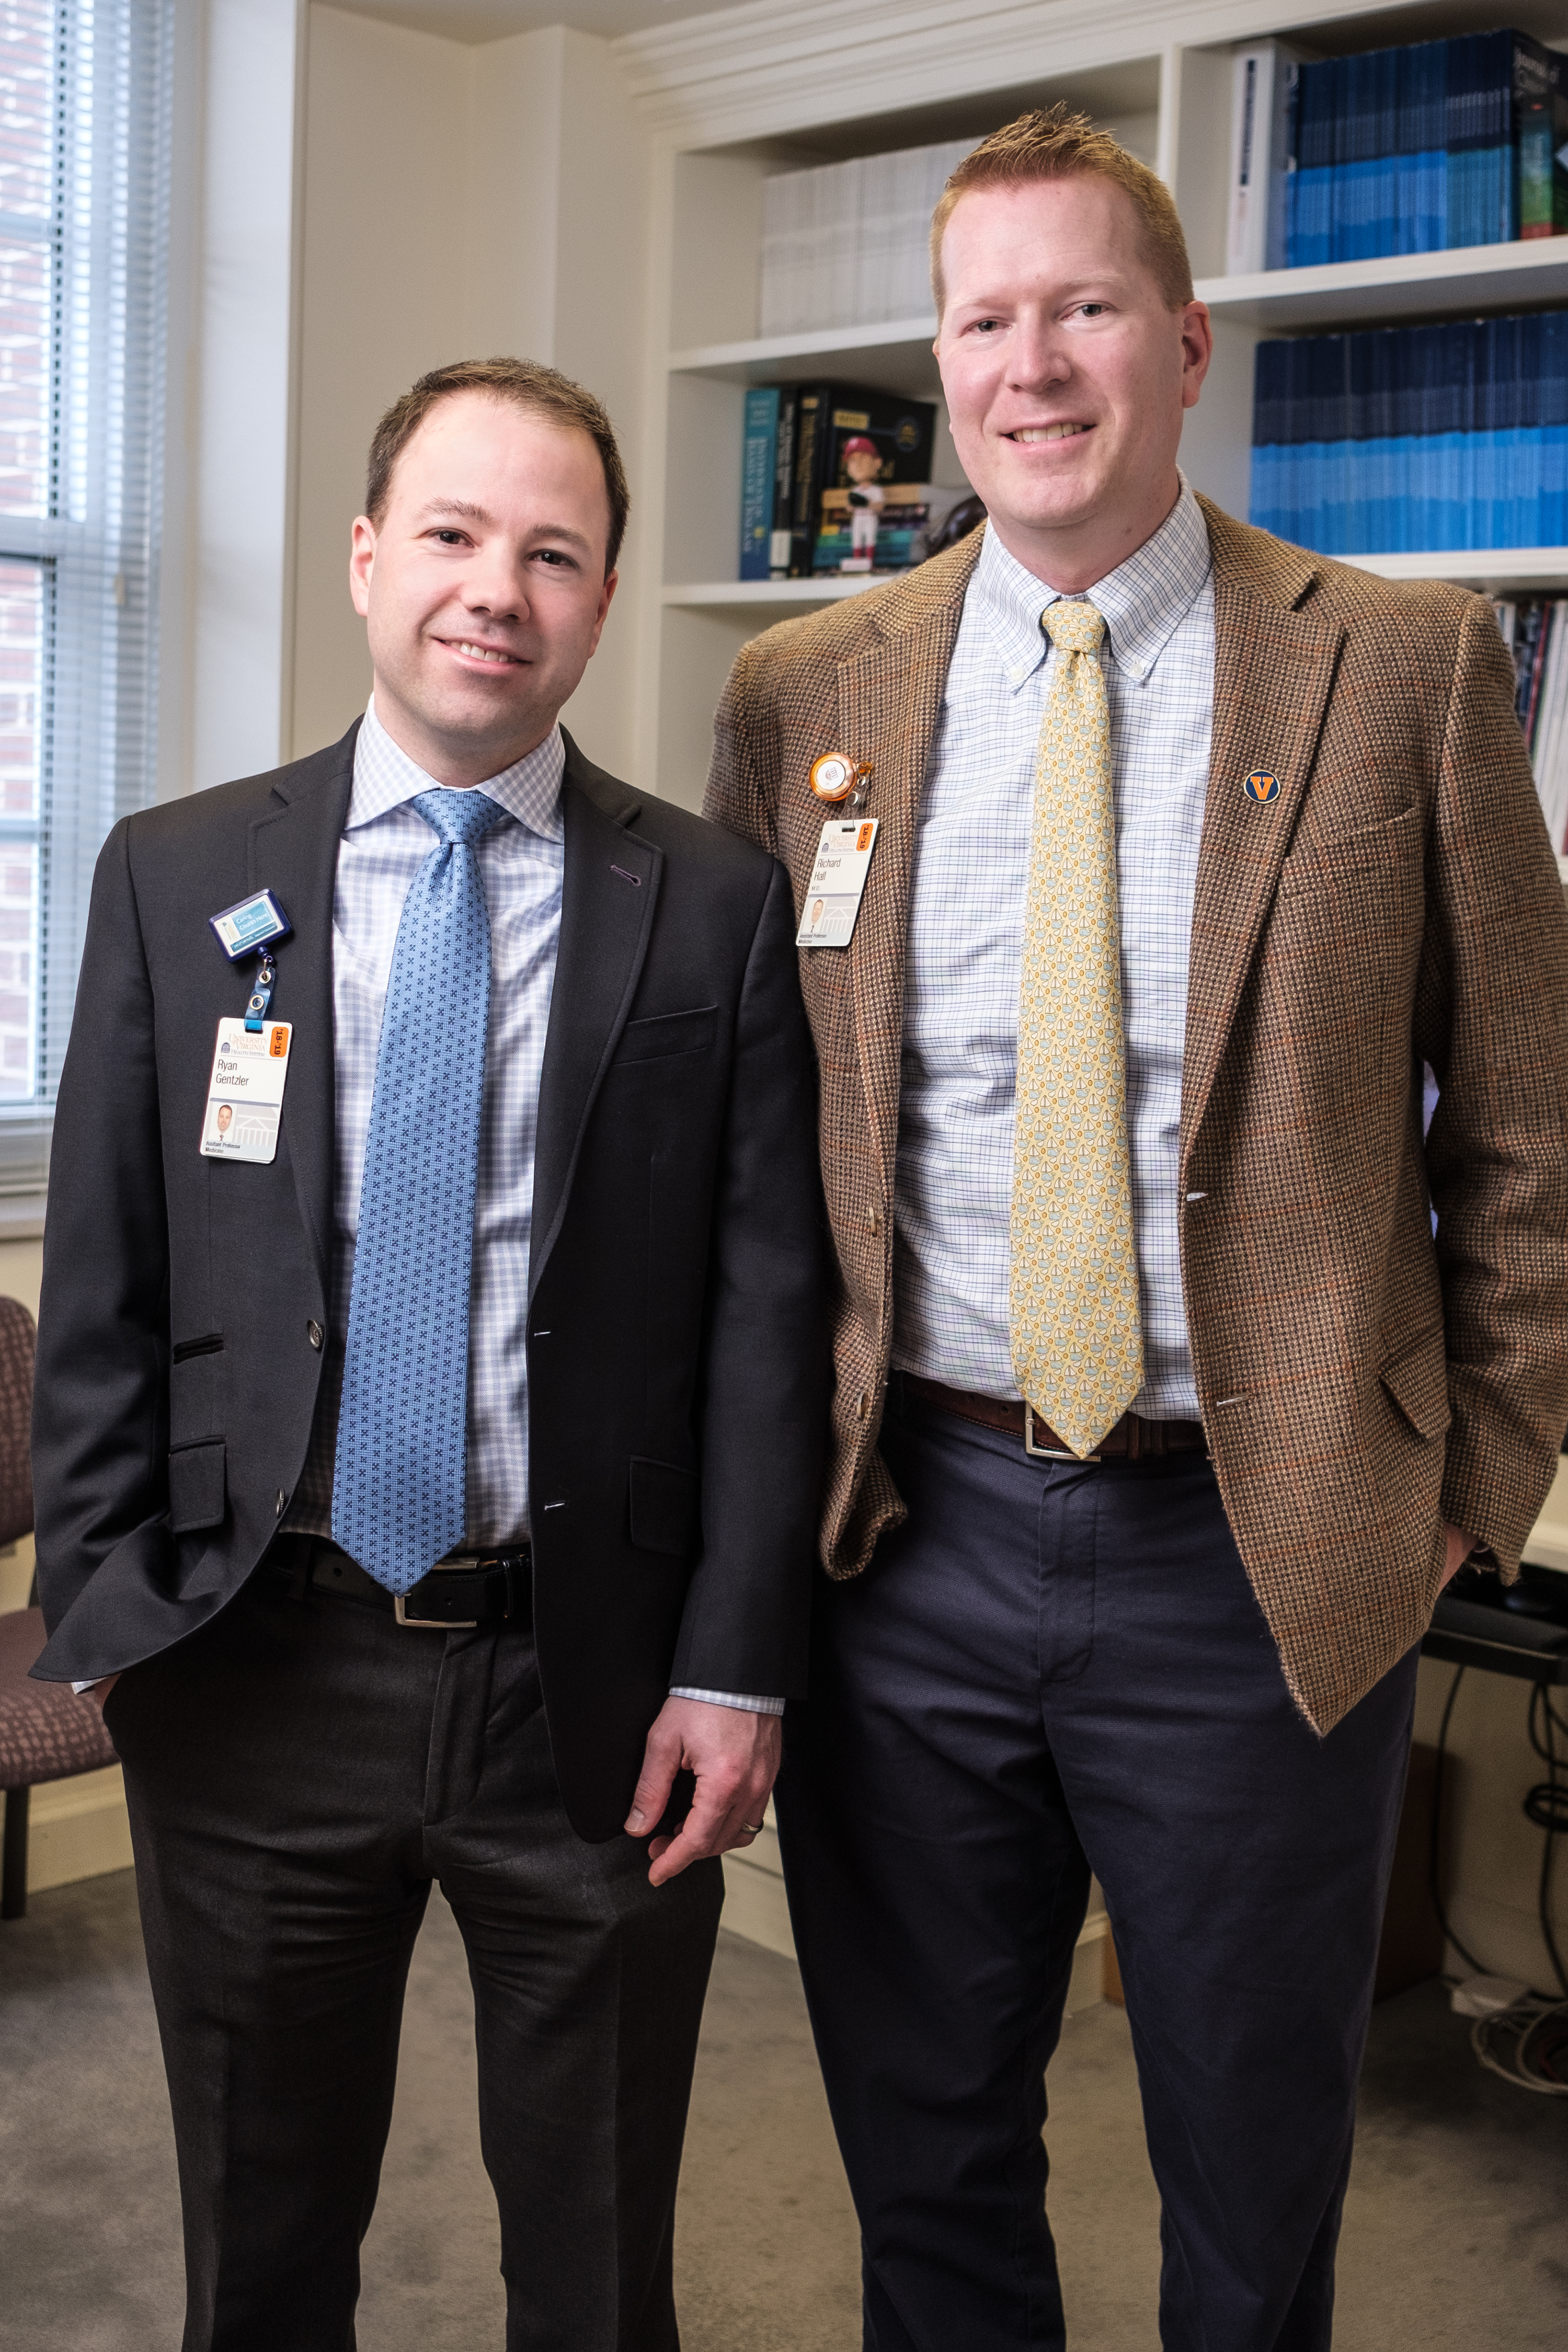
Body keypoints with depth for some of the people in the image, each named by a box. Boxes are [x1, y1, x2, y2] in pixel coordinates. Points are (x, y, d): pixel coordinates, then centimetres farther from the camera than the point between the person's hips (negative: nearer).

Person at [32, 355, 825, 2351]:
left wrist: (737, 1666, -7)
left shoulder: (719, 908, -1)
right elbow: (99, 1286, 2)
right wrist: (100, 1614, -3)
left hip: (594, 1682, 0)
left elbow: (767, 1306, -3)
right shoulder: (174, 876, 3)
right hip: (253, 1670, 1)